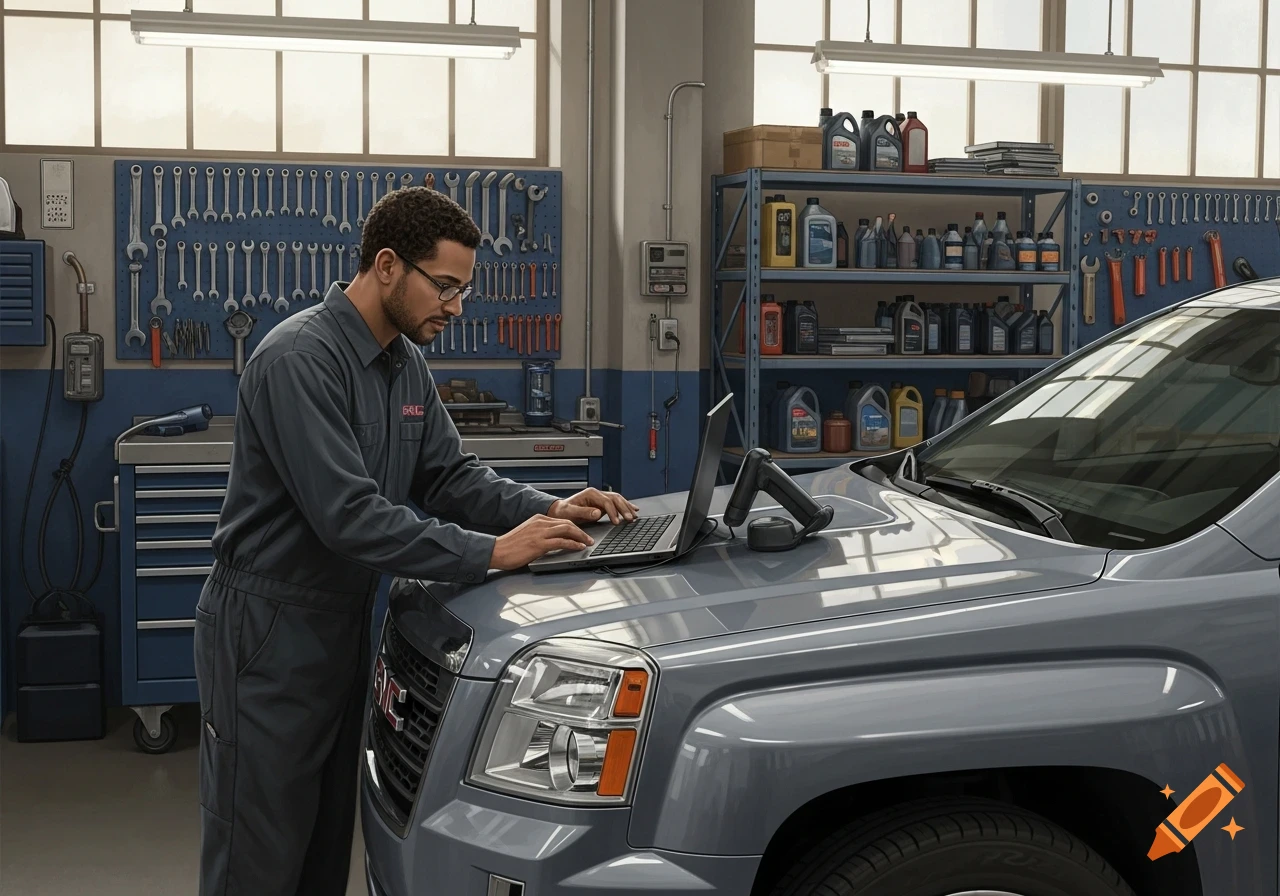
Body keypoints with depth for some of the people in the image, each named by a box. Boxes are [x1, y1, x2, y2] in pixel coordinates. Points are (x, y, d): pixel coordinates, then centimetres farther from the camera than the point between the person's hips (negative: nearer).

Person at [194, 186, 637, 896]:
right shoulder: (301, 358, -22)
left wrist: (547, 510, -6)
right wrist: (491, 554, -29)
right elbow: (348, 515, -29)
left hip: (345, 623, 9)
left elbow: (448, 475, 11)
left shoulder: (405, 363, 8)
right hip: (269, 630, -9)